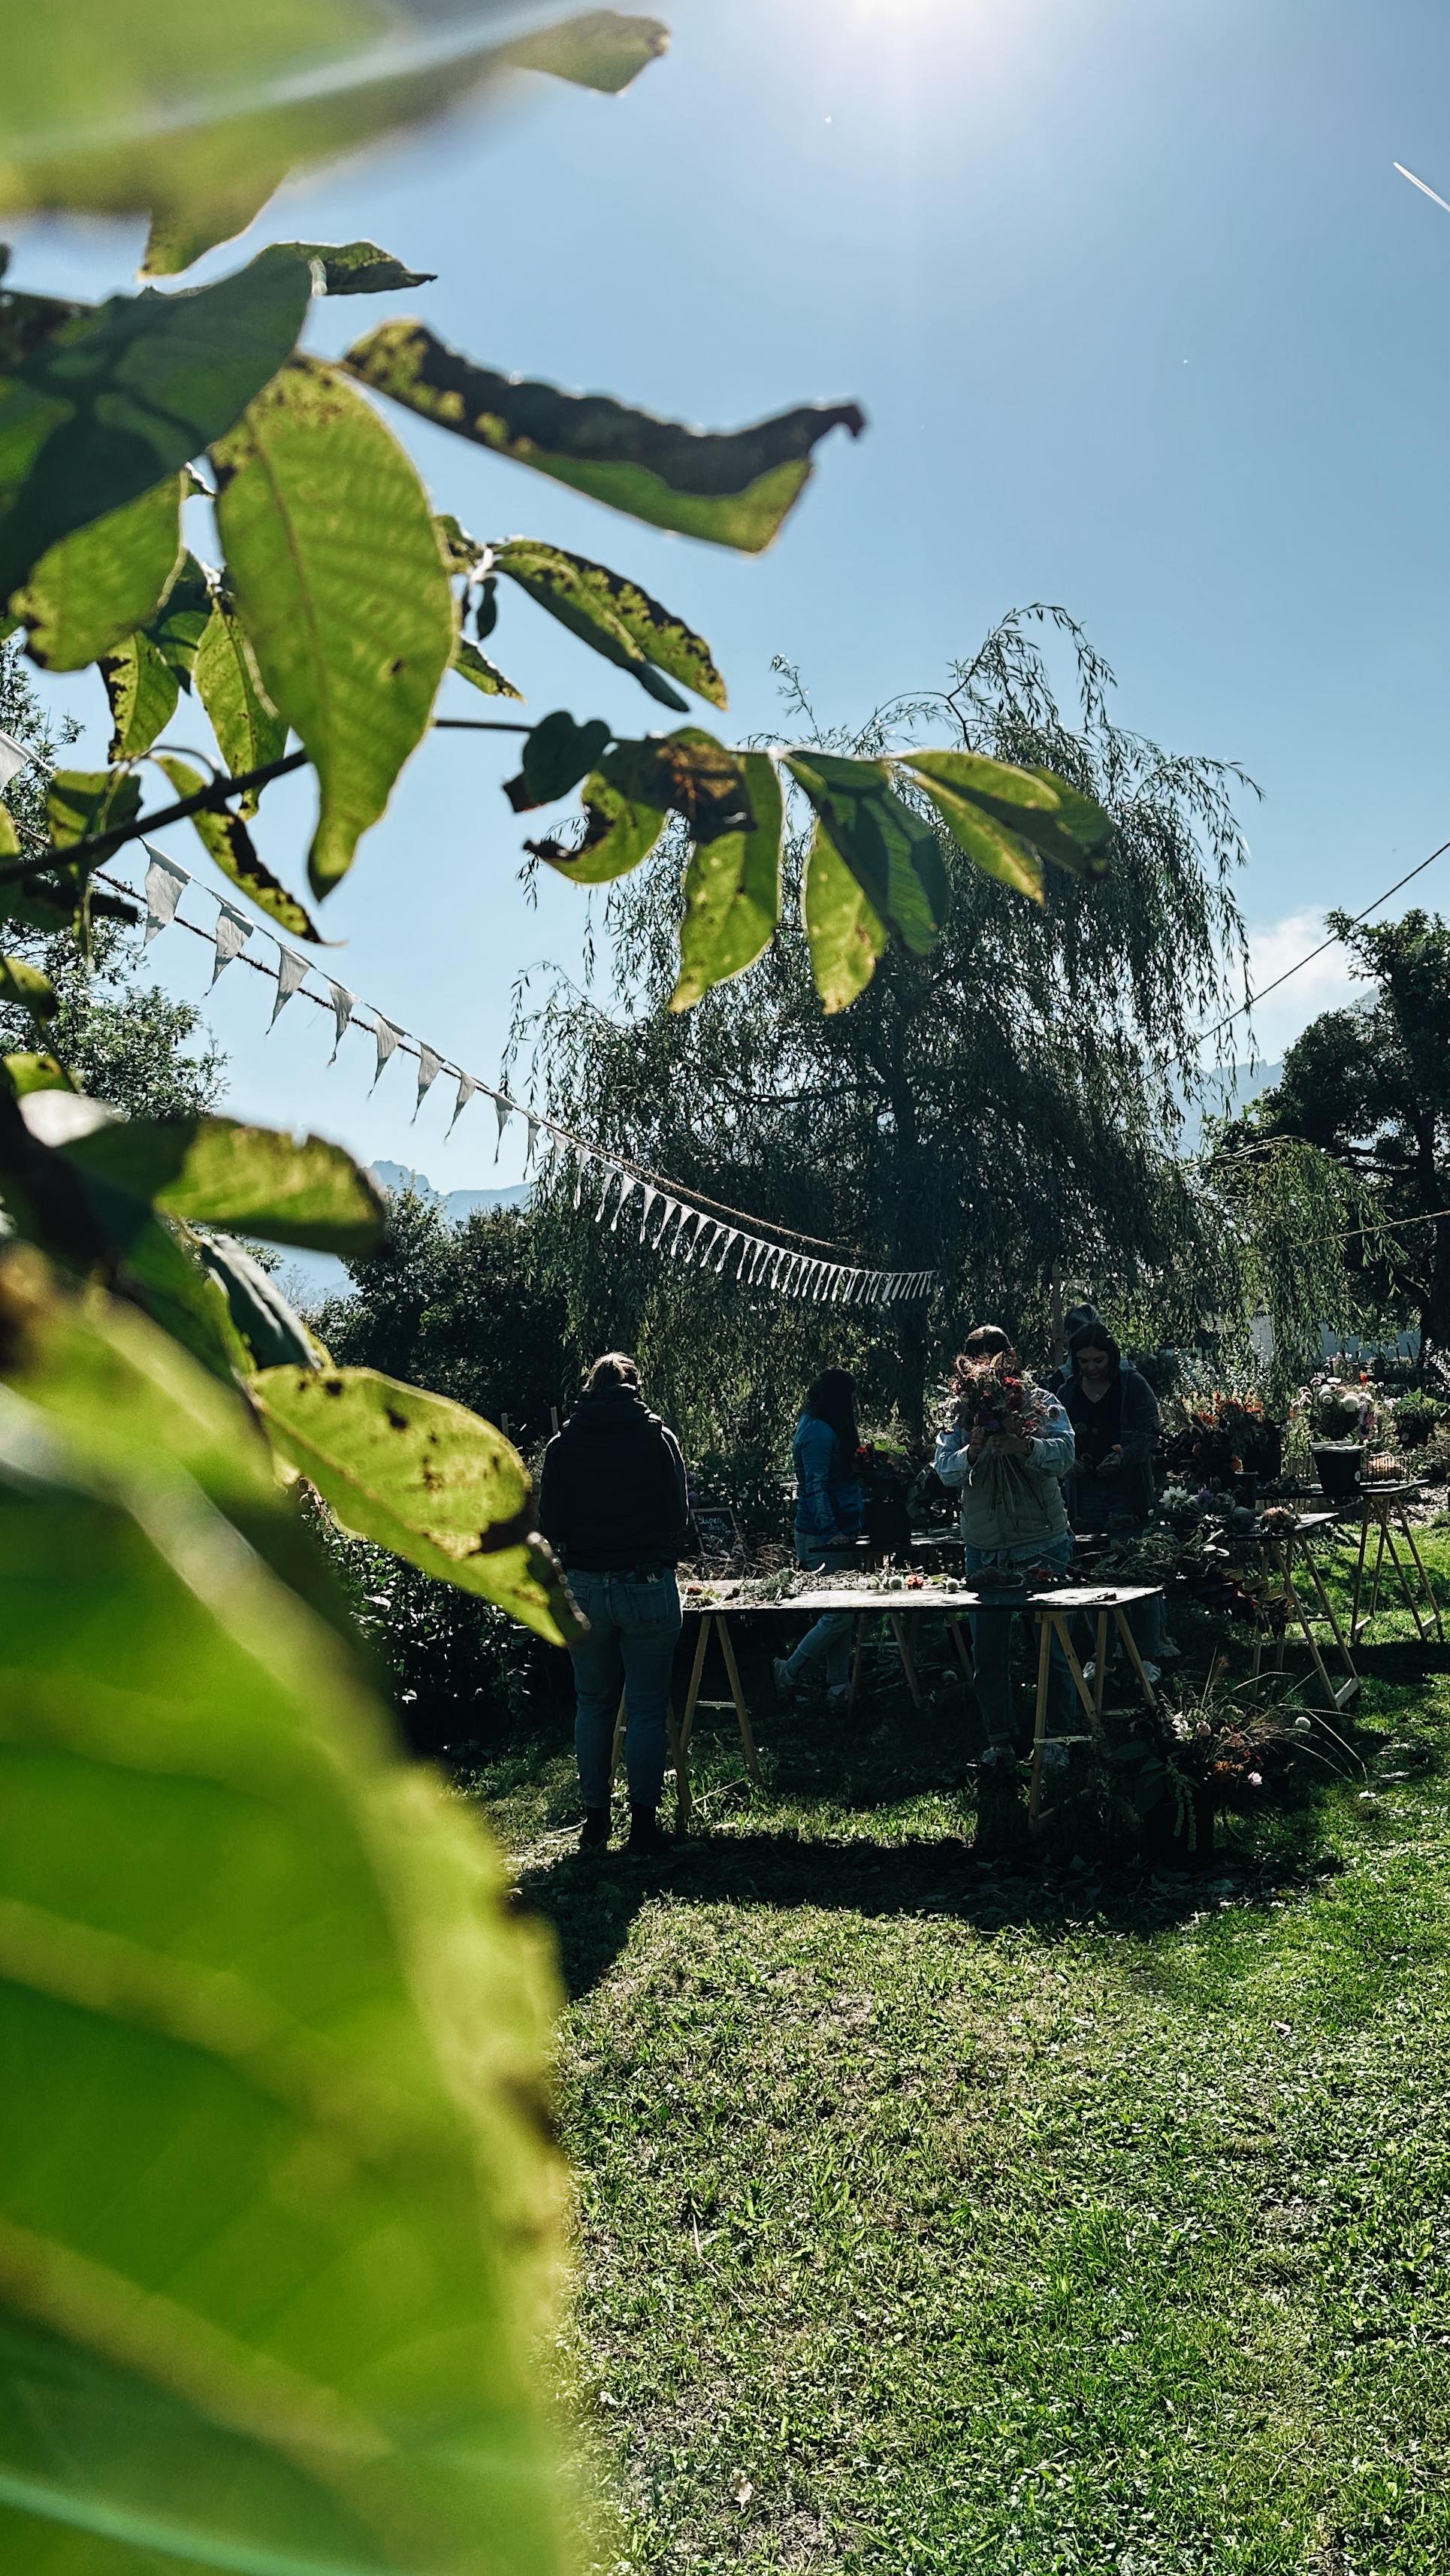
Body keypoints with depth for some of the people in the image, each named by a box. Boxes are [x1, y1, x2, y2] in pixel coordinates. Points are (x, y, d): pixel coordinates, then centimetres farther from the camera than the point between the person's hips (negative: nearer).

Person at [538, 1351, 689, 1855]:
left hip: (585, 1588, 2)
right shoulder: (658, 1437, -2)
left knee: (593, 1705, 14)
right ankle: (643, 1821, 4)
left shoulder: (563, 1444, 2)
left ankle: (595, 1821, 18)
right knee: (647, 1708, 4)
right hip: (649, 1587, -2)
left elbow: (548, 1525, 2)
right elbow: (679, 1520, 1)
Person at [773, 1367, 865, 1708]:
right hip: (823, 1538, -11)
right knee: (839, 1615, -8)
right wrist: (830, 1532, -25)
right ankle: (789, 1673, 5)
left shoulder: (824, 1428, 16)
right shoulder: (819, 1432, -16)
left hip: (837, 1533, 11)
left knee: (840, 1612, 10)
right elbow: (816, 1487, -22)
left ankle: (839, 1688, 14)